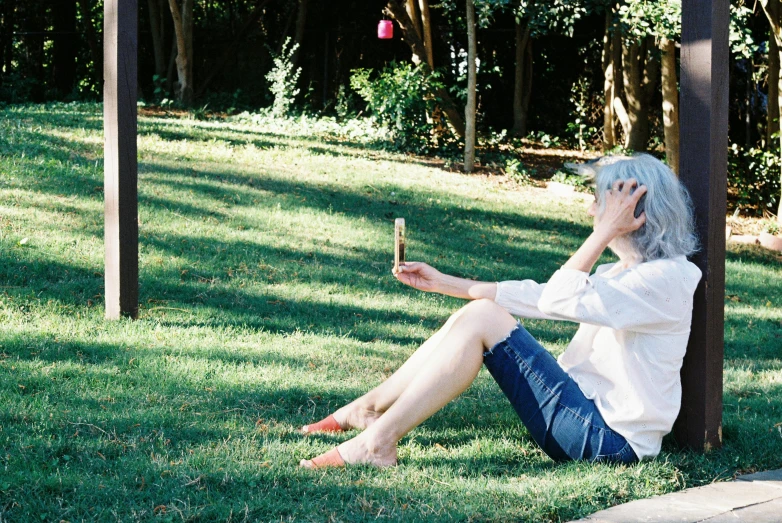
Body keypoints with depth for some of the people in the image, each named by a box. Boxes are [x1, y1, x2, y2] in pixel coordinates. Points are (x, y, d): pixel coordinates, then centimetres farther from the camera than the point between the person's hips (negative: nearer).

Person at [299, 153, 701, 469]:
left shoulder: (665, 279, -16)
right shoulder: (624, 271, 14)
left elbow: (558, 300, -26)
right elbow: (537, 297, 17)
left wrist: (606, 230, -19)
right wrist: (442, 283, 18)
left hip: (610, 439, -9)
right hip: (589, 408, 9)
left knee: (482, 319, -15)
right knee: (474, 312, 2)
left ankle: (376, 444, -15)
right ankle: (366, 410, 5)